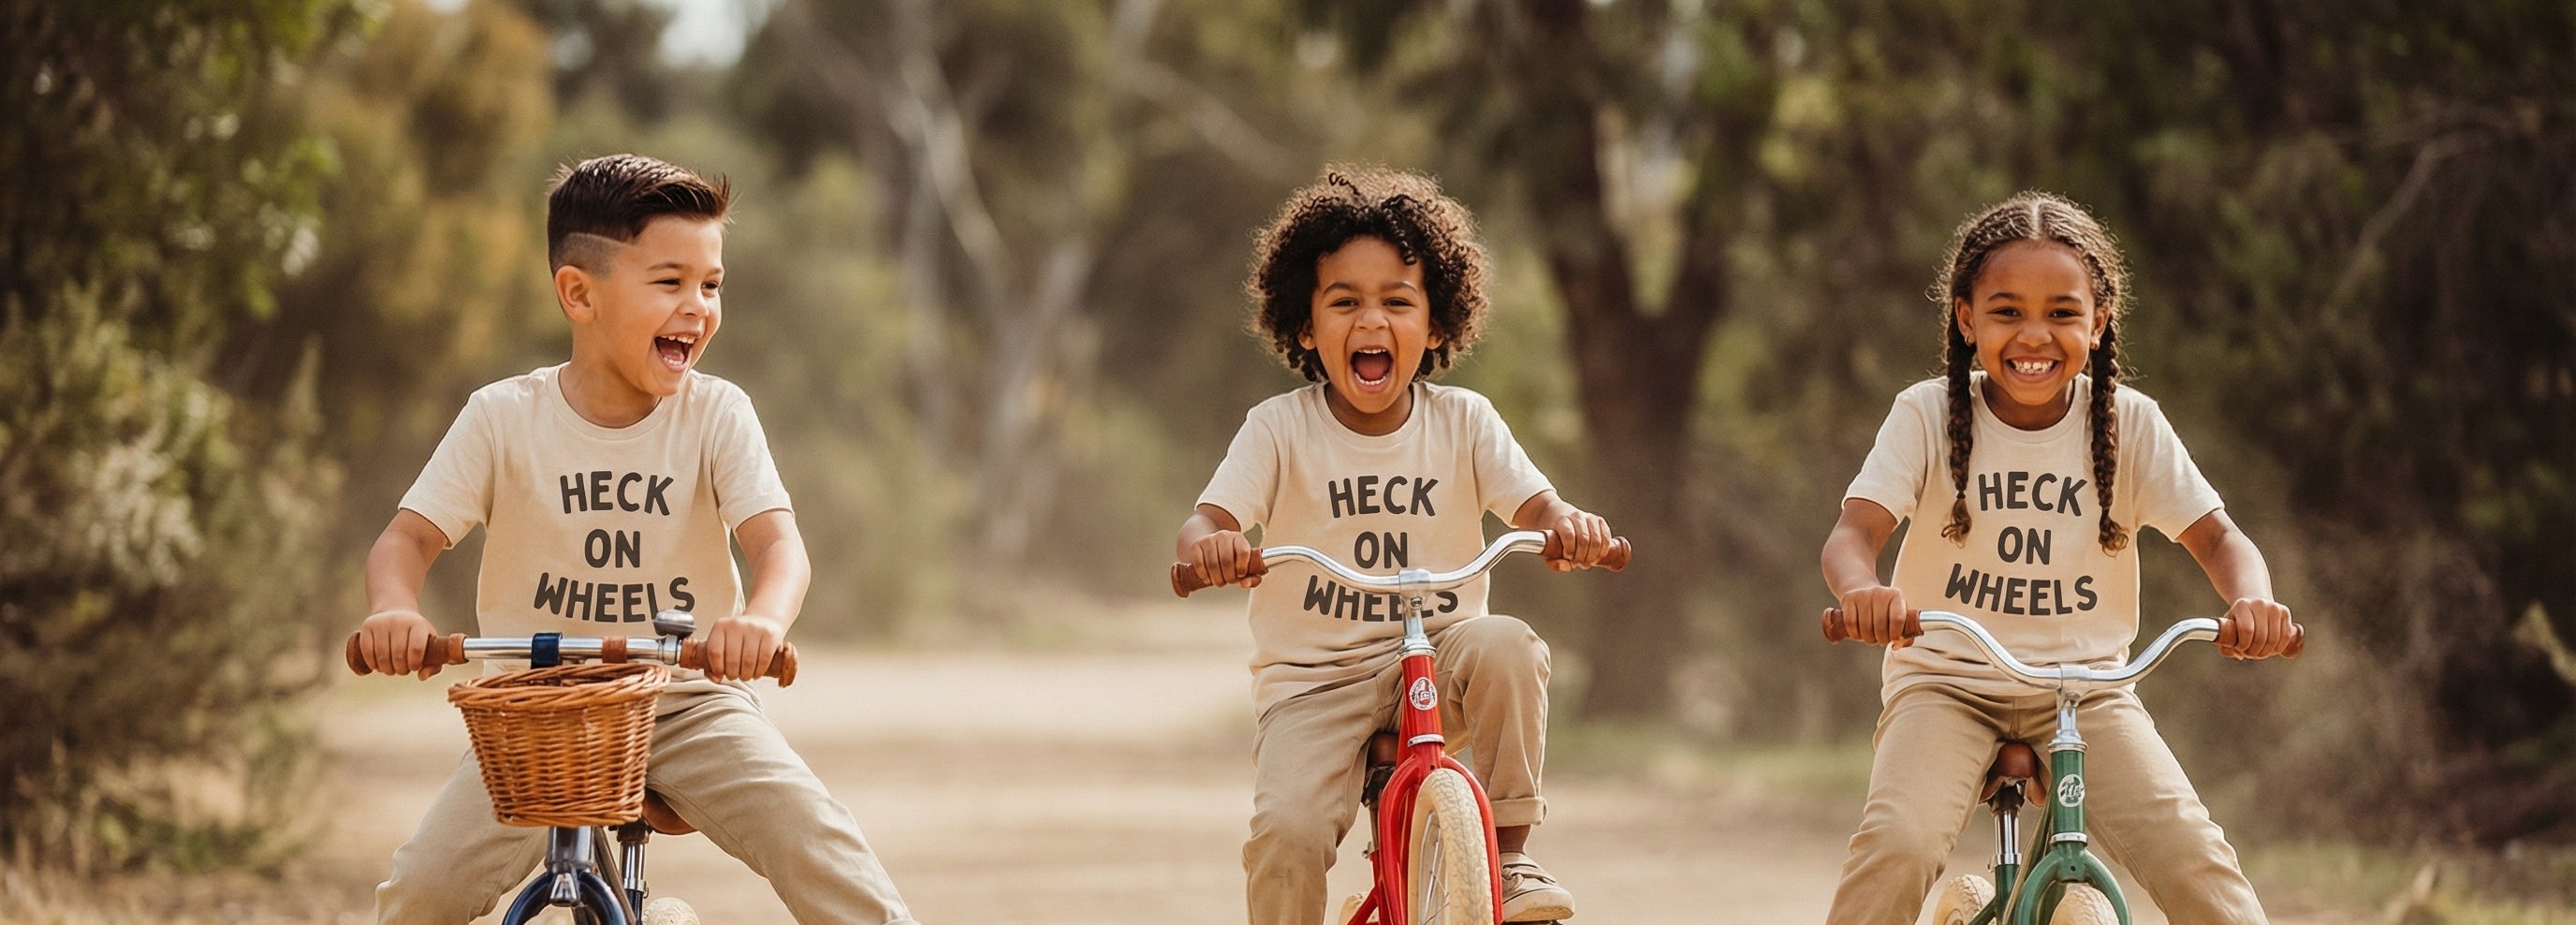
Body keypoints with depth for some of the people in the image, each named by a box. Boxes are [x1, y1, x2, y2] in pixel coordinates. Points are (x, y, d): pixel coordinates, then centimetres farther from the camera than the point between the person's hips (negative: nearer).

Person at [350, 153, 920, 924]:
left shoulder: (716, 416, -5)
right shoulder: (504, 420, -5)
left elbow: (777, 541, -17)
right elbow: (409, 537, -6)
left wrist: (764, 617, -41)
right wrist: (393, 610, -31)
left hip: (689, 707, 0)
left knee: (817, 847, -23)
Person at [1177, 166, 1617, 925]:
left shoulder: (1461, 422, 0)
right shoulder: (1280, 429, -5)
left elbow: (1534, 503, -11)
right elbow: (1208, 519, -15)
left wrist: (1569, 525, -36)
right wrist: (1210, 546, -41)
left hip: (1436, 659, 2)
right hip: (1313, 680, -1)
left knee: (1504, 647, -31)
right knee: (1287, 831, -25)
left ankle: (1508, 855, -13)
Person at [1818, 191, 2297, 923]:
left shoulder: (2128, 424, -3)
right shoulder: (1928, 416, -7)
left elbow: (2216, 536, -5)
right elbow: (1854, 532, -17)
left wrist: (2251, 601, -30)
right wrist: (1862, 590, -42)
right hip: (1947, 681, -1)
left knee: (2191, 856, -20)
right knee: (1897, 843, -29)